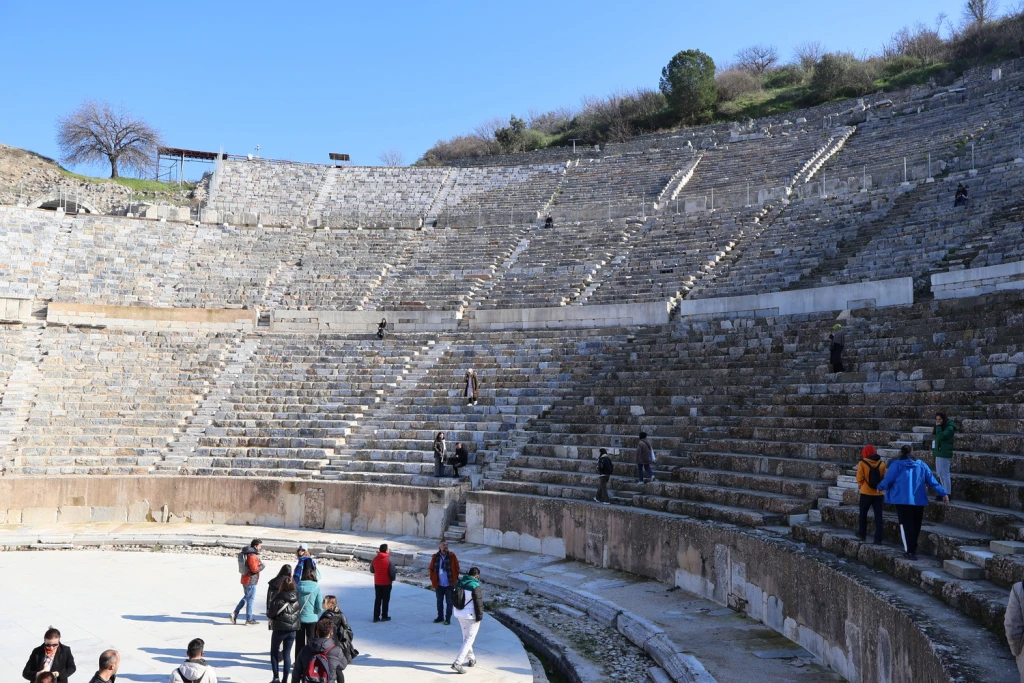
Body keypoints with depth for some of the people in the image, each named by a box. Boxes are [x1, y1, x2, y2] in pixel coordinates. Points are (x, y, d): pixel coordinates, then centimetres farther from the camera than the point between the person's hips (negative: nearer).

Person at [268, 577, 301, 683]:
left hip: (279, 629, -3)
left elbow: (270, 614, -12)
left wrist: (269, 605, 5)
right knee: (287, 654, 12)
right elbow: (300, 611, 3)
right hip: (293, 630, 3)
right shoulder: (298, 598, -5)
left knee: (274, 652, 16)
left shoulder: (278, 598, -17)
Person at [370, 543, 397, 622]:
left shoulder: (375, 559, -4)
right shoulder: (389, 559, -17)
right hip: (386, 583, -4)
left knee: (377, 600, 12)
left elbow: (371, 570, 7)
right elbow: (393, 571, -16)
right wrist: (393, 578, 2)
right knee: (386, 600, 8)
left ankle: (376, 617, 12)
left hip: (377, 583, 4)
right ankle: (384, 616, 12)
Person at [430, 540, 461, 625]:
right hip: (439, 584, 2)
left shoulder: (452, 556, -8)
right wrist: (433, 580, 2)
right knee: (439, 601, 15)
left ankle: (448, 618, 17)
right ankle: (440, 616, 31)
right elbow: (432, 569, 5)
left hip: (449, 584, -2)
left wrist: (455, 579, -3)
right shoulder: (435, 557, -4)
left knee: (449, 602, 6)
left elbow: (456, 568, -1)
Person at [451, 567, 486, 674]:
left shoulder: (459, 583, 3)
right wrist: (479, 617, -9)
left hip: (459, 614, 8)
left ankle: (471, 658, 35)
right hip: (471, 616, -7)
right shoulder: (475, 586, -20)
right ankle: (457, 663, -8)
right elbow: (478, 603, -19)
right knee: (469, 639, 0)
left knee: (466, 636, 22)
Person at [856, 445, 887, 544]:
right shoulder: (882, 464, -1)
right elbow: (884, 478, 1)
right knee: (878, 516, 3)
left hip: (866, 493, -2)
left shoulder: (862, 463, -9)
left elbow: (859, 479, -11)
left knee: (863, 514, 17)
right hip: (878, 494, 2)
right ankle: (878, 538, 0)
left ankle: (862, 534, 25)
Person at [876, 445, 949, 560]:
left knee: (906, 525, -3)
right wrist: (943, 493, 15)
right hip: (919, 501, 4)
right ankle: (913, 548, 25)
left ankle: (910, 551, -11)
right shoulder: (922, 465, 10)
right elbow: (932, 481, 9)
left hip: (902, 500, -4)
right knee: (916, 526, 15)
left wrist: (880, 487, 15)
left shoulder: (896, 465, -2)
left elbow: (887, 481, -5)